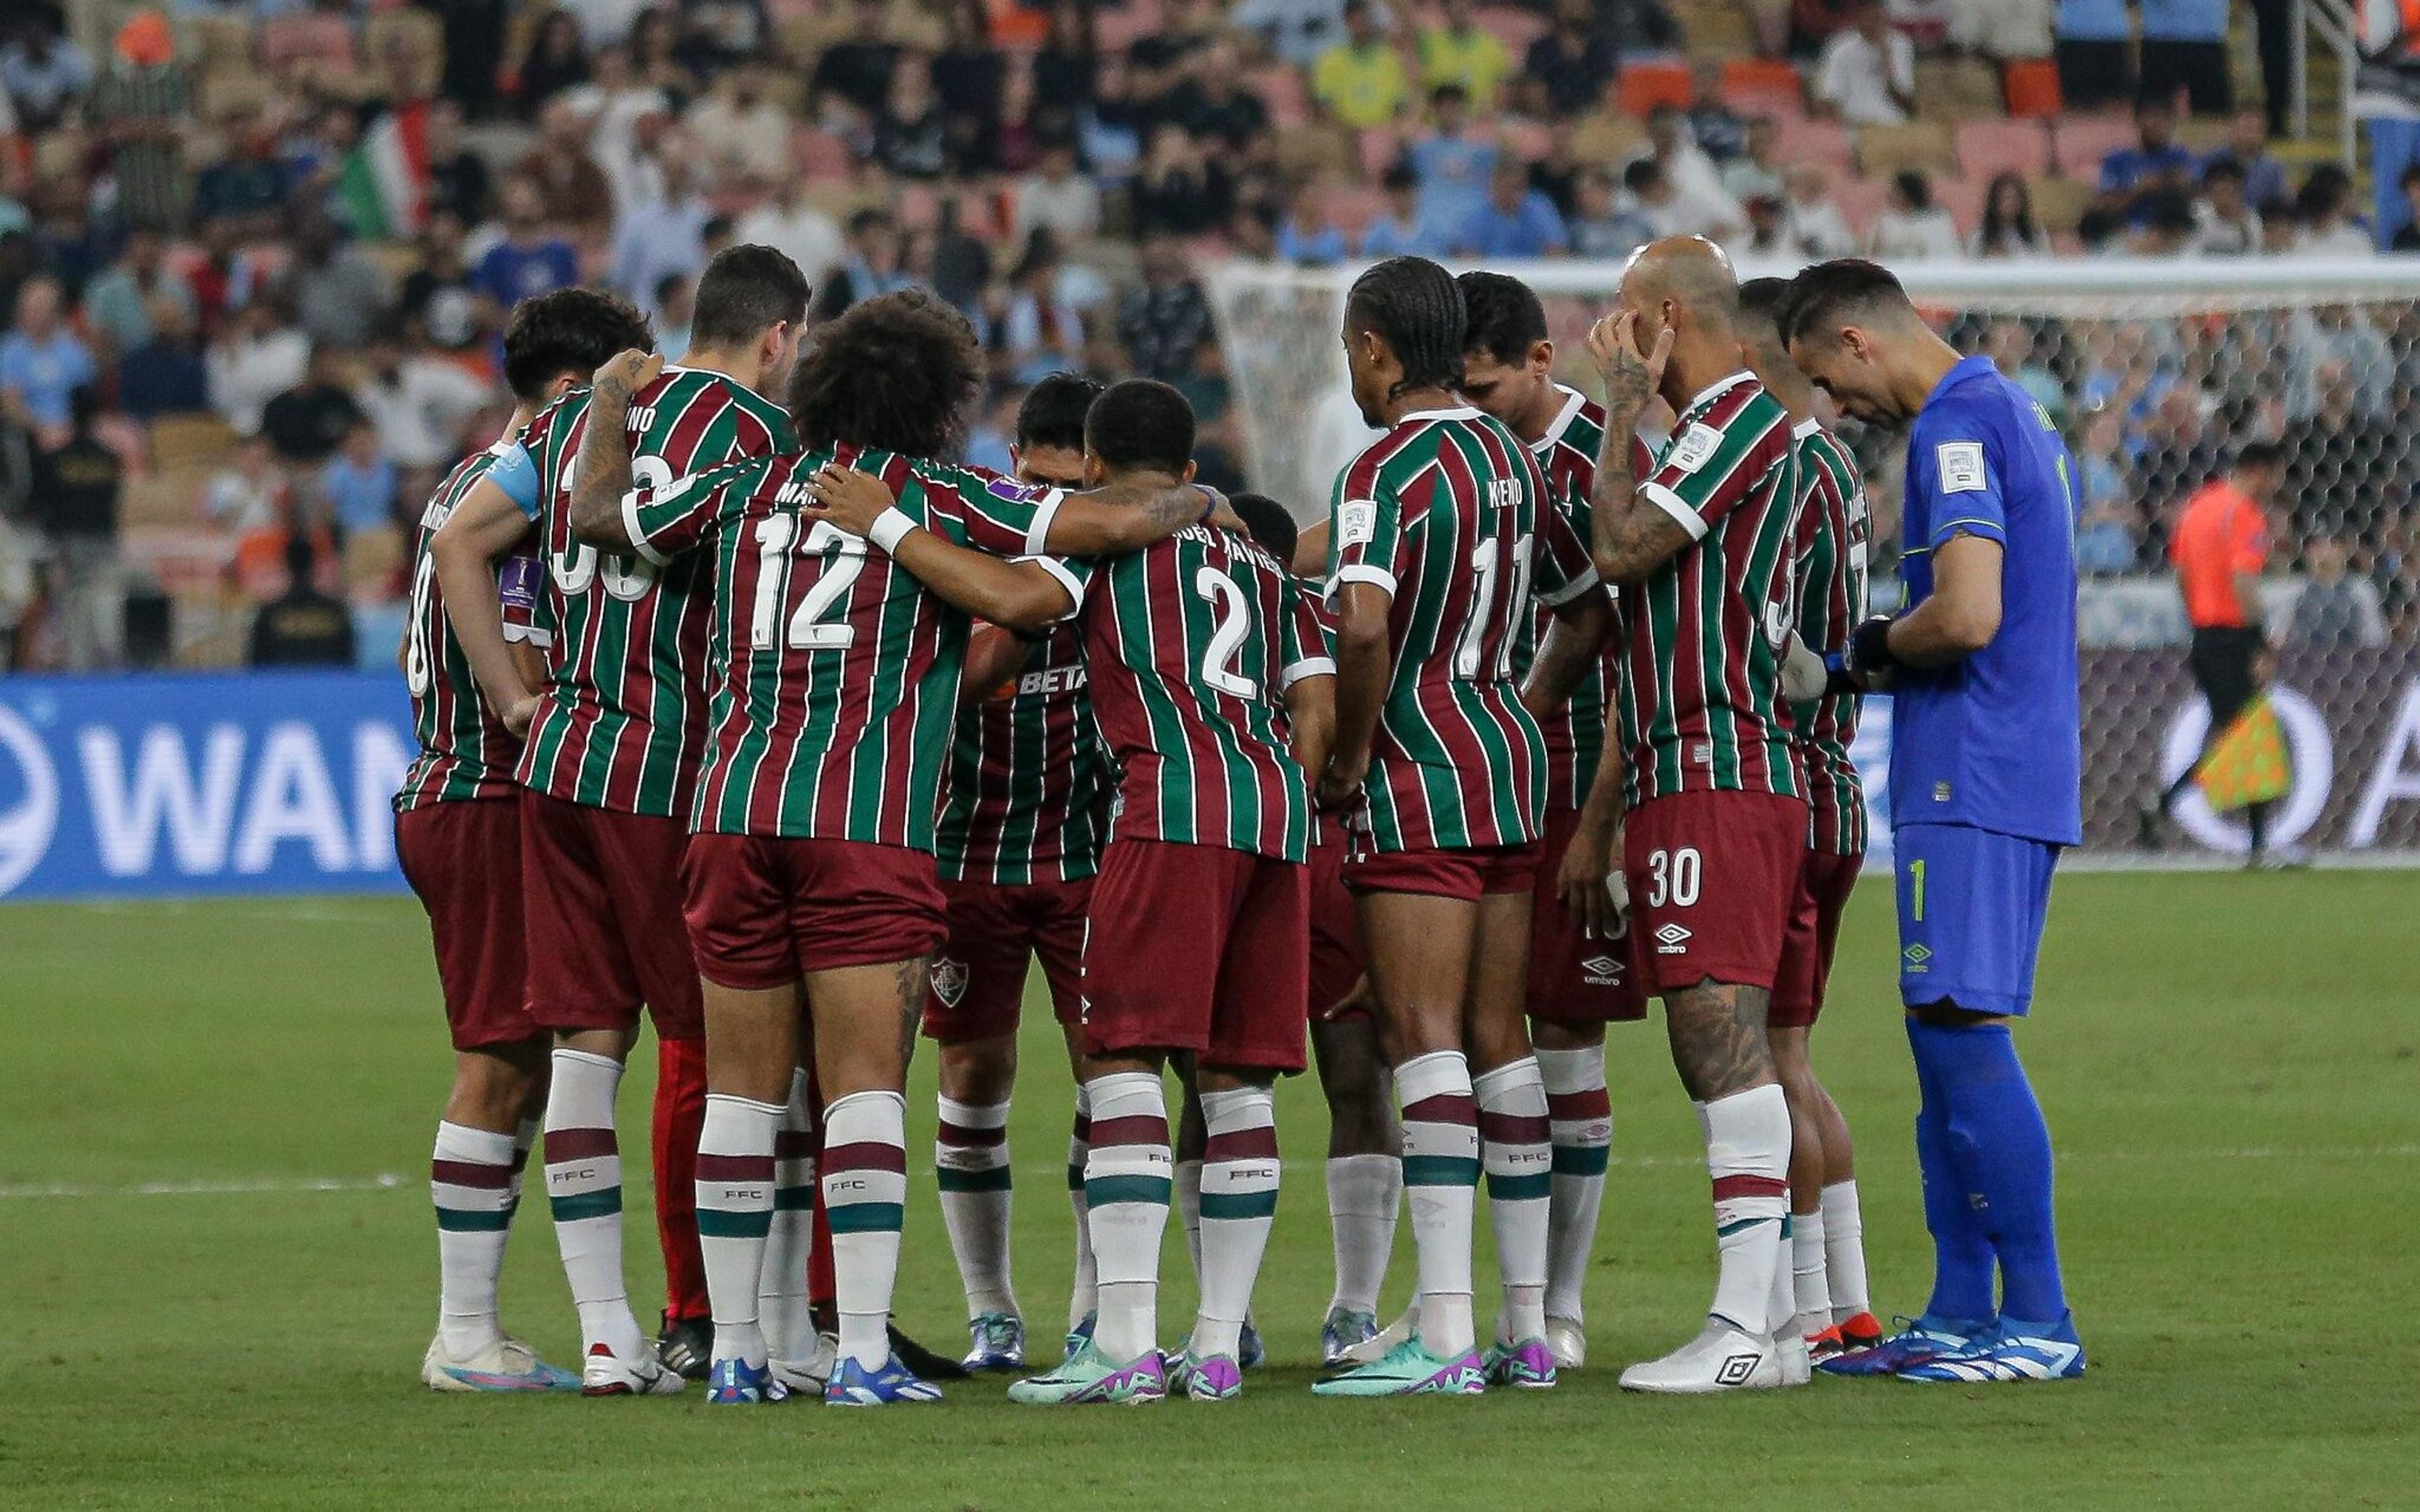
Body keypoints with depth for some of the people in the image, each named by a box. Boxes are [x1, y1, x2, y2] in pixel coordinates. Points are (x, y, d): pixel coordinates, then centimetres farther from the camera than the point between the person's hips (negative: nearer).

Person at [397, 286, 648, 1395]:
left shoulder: (462, 487, 17)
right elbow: (514, 680, -22)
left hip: (445, 796, 10)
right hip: (495, 806, -10)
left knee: (515, 1072, 12)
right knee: (499, 1073, -7)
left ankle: (468, 1332, 13)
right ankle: (466, 1338, -5)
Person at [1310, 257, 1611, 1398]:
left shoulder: (1384, 471, -13)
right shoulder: (1508, 459, 12)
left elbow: (1363, 626, -28)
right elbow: (1587, 615, 21)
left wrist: (1348, 758, -15)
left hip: (1419, 775, -8)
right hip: (1508, 762, 8)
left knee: (1427, 1040, -11)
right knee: (1499, 1040, 11)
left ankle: (1444, 1337, -18)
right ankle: (1527, 1327, 12)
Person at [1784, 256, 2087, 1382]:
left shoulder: (1955, 430, -14)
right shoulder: (2015, 414, 18)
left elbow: (1967, 616, -24)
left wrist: (1873, 648, -5)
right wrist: (1886, 656, 15)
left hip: (1971, 781, -10)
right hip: (2022, 776, 10)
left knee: (1963, 1035, -10)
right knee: (1946, 1039, 12)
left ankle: (2040, 1322, -11)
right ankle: (1961, 1316, 14)